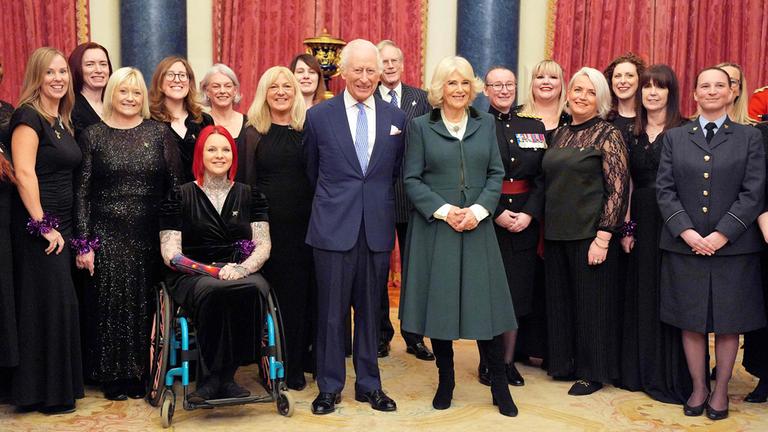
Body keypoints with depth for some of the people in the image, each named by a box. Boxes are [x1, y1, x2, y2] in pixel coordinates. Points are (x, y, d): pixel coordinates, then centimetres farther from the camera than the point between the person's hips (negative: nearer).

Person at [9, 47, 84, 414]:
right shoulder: (28, 116, -11)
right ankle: (46, 393, 8)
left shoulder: (63, 120, 15)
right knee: (50, 304, -4)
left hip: (61, 224, 8)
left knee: (60, 302, 12)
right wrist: (43, 226, -20)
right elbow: (24, 174, -19)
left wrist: (63, 228, 12)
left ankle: (59, 384, 22)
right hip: (37, 226, -8)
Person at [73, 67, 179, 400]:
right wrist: (83, 243, -5)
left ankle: (142, 372, 20)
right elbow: (81, 193, 2)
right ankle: (113, 377, 16)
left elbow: (175, 184, 4)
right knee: (111, 304, 2)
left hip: (150, 235, 1)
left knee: (146, 304, 5)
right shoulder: (93, 136, 3)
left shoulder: (159, 133, 5)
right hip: (107, 236, -1)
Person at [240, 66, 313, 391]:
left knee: (301, 294, 4)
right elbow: (246, 181, 5)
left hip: (303, 224, 1)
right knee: (271, 293, 3)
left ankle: (295, 366, 17)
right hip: (268, 224, -1)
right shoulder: (253, 133, 5)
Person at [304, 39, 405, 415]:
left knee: (370, 310, 11)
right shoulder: (319, 116, 0)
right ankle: (329, 387, 19)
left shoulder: (396, 118, 5)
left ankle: (369, 384, 24)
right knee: (331, 311, 5)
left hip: (377, 228, 2)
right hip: (333, 228, -2)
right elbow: (312, 170, 12)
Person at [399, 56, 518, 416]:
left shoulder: (486, 124, 9)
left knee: (485, 303, 1)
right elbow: (412, 179, -2)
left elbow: (496, 174, 6)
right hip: (434, 228, -1)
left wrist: (478, 210, -10)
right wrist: (443, 210, -14)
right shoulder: (420, 126, 1)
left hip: (477, 227, 2)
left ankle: (499, 386, 11)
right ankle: (445, 381, 19)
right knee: (438, 303, 4)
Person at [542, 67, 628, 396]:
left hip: (589, 233, -6)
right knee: (560, 299, 13)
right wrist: (544, 232, 13)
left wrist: (603, 237, -17)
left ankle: (593, 372, 17)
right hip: (557, 232, 6)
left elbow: (618, 190, -12)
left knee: (590, 301, 3)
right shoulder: (559, 134, 12)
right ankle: (565, 362, 28)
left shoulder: (607, 135, -7)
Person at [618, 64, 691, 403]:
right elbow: (628, 183, 11)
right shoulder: (633, 134, 11)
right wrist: (627, 226, 6)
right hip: (641, 221, 5)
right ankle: (641, 371, 22)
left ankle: (672, 377, 11)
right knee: (641, 294, 11)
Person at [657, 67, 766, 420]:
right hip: (685, 245, 1)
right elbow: (664, 190, 2)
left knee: (728, 323, 6)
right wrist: (687, 232, -11)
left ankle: (721, 390, 21)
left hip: (733, 246, -1)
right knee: (691, 322, 7)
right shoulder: (675, 138, 8)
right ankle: (698, 388, 21)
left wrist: (721, 234, -13)